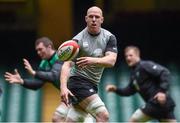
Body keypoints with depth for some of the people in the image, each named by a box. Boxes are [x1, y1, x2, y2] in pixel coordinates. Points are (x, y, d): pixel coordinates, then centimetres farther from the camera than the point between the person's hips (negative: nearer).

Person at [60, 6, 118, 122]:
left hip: (92, 85, 5)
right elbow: (67, 65, -17)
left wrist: (93, 60, -35)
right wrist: (63, 87, -33)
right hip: (78, 82, -5)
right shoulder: (78, 40, -10)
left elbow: (111, 60, -14)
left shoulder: (109, 37, 2)